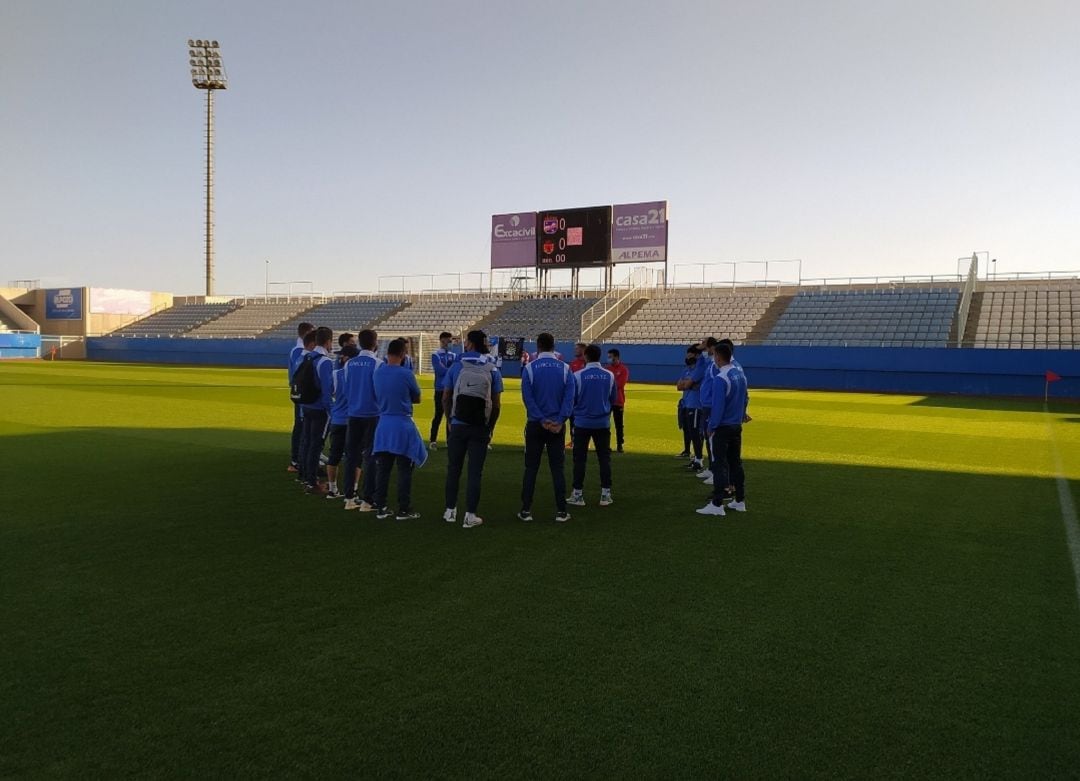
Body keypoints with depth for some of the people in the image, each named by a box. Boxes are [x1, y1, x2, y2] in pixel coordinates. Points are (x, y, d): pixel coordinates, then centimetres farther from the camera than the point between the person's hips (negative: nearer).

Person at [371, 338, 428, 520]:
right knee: (404, 469, 3)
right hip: (402, 425, -5)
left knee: (382, 469, 10)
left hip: (383, 425, 5)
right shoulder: (406, 374, -12)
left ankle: (381, 508, 15)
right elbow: (417, 398, 1)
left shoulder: (378, 372, 2)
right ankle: (404, 510, 6)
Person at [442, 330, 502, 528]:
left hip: (458, 426, 1)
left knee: (453, 469, 14)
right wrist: (490, 427, 10)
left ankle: (450, 511, 21)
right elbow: (496, 404, -1)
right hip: (480, 428, -1)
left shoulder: (456, 367, -1)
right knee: (475, 472, 4)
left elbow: (446, 398, 1)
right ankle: (470, 515, 6)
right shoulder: (493, 370, 0)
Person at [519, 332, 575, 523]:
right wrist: (560, 421, -12)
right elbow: (569, 397, -7)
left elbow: (527, 397, -10)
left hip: (535, 424, -1)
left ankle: (526, 510, 8)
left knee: (531, 468, 7)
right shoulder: (565, 369, 1)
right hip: (557, 425, 1)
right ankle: (561, 511, 7)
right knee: (557, 468, 7)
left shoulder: (530, 368, -4)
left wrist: (541, 420, -11)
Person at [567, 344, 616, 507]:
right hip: (603, 422, 2)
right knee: (604, 458, 10)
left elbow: (571, 400, -4)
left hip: (582, 422, -2)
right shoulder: (609, 376, -1)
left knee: (580, 458, 6)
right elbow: (613, 399, 9)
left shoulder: (578, 375, -11)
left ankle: (578, 495, 8)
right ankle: (605, 494, 11)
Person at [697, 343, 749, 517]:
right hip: (737, 426, 8)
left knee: (720, 465, -4)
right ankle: (740, 501, 21)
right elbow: (744, 399, 14)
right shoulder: (740, 375, 7)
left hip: (723, 428, -8)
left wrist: (712, 427, -11)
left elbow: (718, 406, -20)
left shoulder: (720, 378, -19)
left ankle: (717, 504, -3)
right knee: (736, 463, 15)